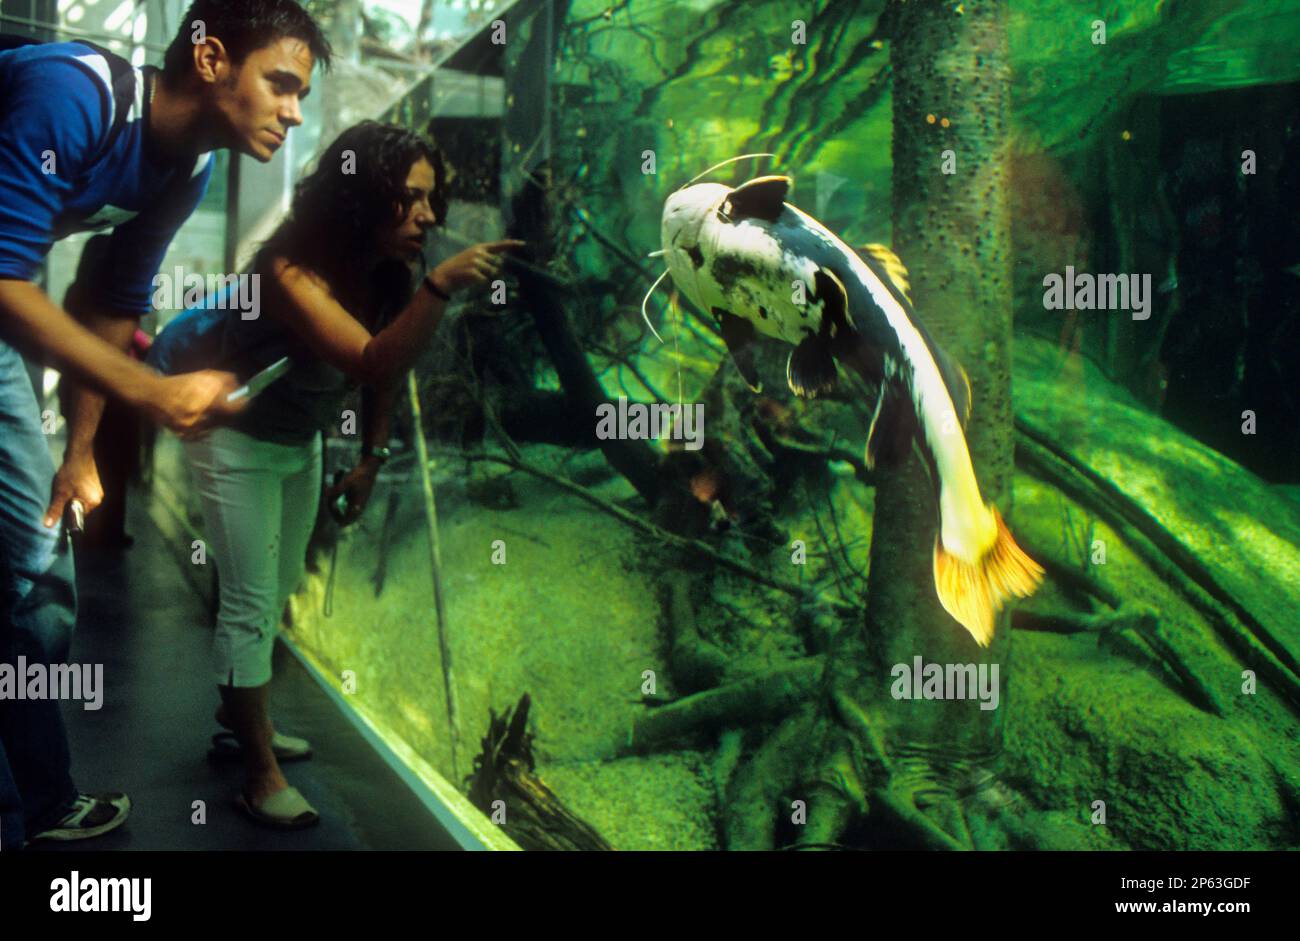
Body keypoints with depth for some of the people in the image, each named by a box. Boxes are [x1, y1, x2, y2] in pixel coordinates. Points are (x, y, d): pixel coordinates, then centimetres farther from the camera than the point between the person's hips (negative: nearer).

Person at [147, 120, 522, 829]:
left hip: (303, 441, 7)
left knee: (279, 592, 17)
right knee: (250, 603, -7)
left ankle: (240, 716, 37)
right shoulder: (291, 272, -34)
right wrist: (439, 287, -61)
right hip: (236, 440, -7)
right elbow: (372, 361, -49)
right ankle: (259, 775, 1)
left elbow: (385, 371, 3)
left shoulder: (389, 277, -14)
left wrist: (371, 459, 5)